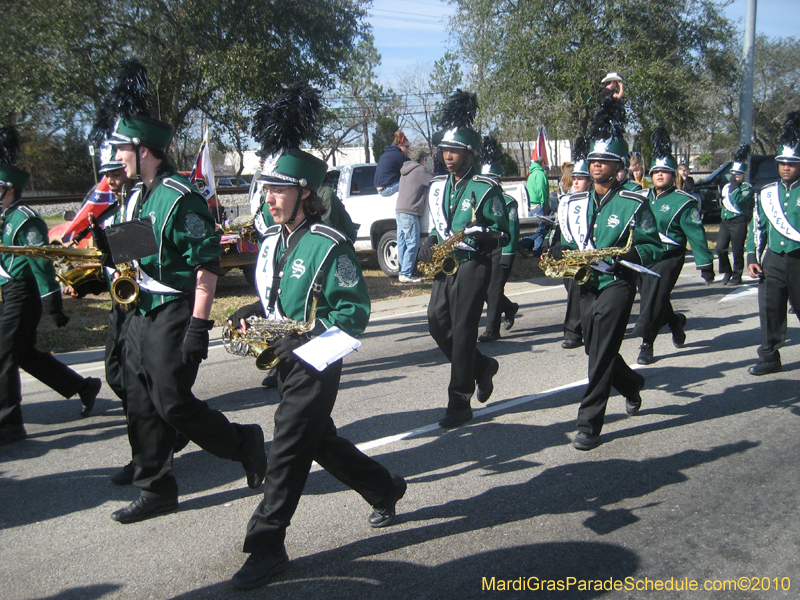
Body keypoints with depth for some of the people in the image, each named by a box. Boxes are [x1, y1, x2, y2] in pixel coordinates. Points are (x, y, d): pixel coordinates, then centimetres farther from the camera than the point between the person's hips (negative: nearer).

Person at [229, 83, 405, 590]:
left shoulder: (329, 245, -17)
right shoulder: (272, 239, 7)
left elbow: (355, 310, -18)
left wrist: (306, 339, -27)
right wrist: (252, 314, -1)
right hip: (287, 360, 9)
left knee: (289, 449, -4)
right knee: (320, 439, 19)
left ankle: (267, 545, 9)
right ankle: (385, 489, 40)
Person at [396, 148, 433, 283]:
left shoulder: (406, 171, 21)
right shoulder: (420, 170, -5)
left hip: (400, 210, 9)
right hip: (410, 211, -9)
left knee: (402, 244, 9)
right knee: (412, 244, -9)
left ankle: (402, 273, 10)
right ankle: (406, 274, -11)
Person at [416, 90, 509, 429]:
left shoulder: (486, 189, -9)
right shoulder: (438, 187, 11)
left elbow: (503, 233, -7)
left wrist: (480, 233, -26)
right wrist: (429, 243, 2)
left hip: (474, 265, -7)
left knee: (462, 331, -5)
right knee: (437, 322, 5)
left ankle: (459, 404, 5)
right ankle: (482, 367, 29)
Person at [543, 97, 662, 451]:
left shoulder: (633, 204, -7)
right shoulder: (576, 204, 9)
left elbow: (654, 246, -5)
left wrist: (625, 257, -24)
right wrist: (560, 252, -5)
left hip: (617, 285, -6)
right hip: (587, 285, 6)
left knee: (601, 353, -10)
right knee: (596, 349, 15)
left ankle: (589, 425, -3)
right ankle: (632, 385, 45)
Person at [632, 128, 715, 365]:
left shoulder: (683, 202, -6)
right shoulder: (642, 198, 9)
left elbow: (696, 234, -6)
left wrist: (706, 265, -6)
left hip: (668, 258, -5)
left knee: (655, 299, -10)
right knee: (651, 299, 12)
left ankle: (646, 345, -1)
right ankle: (675, 321, 40)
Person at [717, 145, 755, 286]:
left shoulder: (747, 188, -5)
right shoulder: (726, 187, 15)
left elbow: (738, 199, -21)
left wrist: (735, 185, -17)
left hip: (738, 222, -6)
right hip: (725, 221, 6)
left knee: (737, 251, -2)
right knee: (720, 249, 0)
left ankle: (737, 276, 9)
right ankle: (727, 272, 17)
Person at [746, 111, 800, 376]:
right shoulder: (767, 193, 8)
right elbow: (757, 227, 12)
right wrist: (752, 257, 4)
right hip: (772, 260, 3)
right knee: (770, 310, 3)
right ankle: (770, 358, 13)